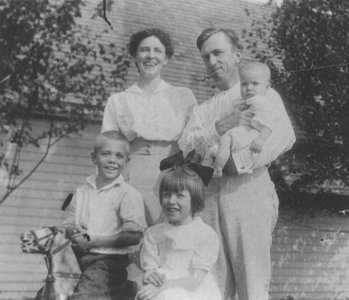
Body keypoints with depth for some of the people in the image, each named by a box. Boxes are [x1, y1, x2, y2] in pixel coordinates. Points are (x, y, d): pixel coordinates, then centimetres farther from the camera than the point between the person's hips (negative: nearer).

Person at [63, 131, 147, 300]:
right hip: (80, 257, 6)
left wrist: (93, 240, -13)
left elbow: (134, 234, -13)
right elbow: (69, 224, 20)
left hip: (111, 260, -6)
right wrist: (74, 233, -6)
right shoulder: (82, 192, 13)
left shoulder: (128, 194, -5)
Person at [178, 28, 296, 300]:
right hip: (209, 193, 4)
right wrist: (222, 126, -10)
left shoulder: (264, 96, 12)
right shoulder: (202, 109, 24)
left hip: (249, 188, -4)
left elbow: (285, 137, -6)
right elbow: (185, 146, 6)